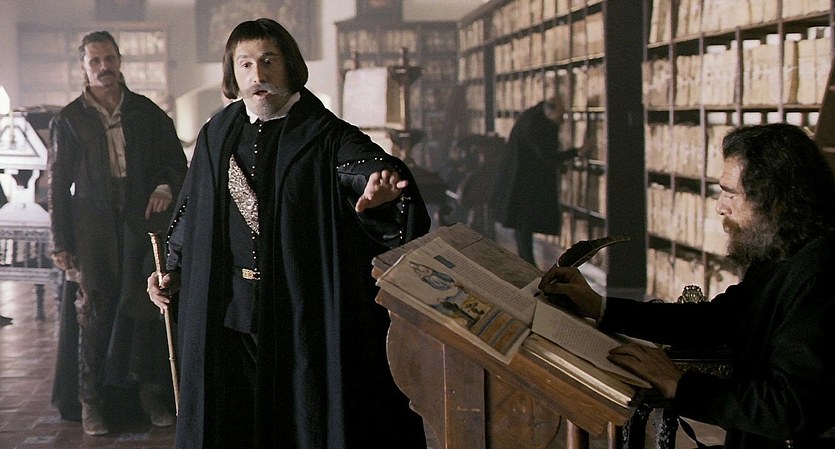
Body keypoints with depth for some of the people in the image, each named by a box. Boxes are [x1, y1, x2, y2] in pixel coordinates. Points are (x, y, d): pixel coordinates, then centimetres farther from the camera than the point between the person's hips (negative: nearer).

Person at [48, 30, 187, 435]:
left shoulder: (148, 112, 11)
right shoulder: (68, 120, 7)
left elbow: (176, 160, 16)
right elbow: (59, 184, 6)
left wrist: (166, 186, -7)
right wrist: (61, 243, 1)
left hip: (143, 217, 1)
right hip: (93, 224, -1)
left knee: (147, 308, 1)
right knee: (96, 311, 0)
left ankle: (151, 393, 13)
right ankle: (91, 402, 9)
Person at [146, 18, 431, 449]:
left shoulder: (326, 136, -5)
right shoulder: (215, 137, 8)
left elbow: (366, 163, -25)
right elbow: (190, 213, 17)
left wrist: (381, 184, -47)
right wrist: (174, 271, 9)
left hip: (303, 313, -4)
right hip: (226, 313, 4)